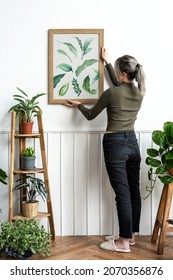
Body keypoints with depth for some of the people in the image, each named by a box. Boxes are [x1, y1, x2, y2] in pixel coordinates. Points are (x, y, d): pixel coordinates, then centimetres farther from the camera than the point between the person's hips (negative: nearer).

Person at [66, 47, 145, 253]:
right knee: (133, 191, 11)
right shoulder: (139, 92, 6)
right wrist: (107, 63, 35)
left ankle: (124, 242, 2)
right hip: (132, 142, 7)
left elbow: (91, 115, 2)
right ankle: (130, 235, 22)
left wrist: (78, 105, 22)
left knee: (122, 194, -5)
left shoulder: (111, 93, -13)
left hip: (115, 144, -7)